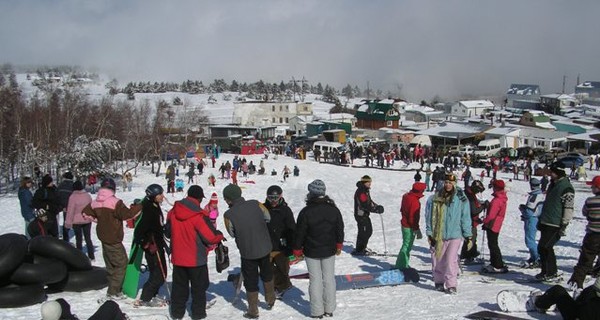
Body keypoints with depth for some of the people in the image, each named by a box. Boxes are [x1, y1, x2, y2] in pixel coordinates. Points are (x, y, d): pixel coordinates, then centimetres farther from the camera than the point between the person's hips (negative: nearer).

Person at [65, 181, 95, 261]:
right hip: (87, 220, 3)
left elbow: (70, 210, -13)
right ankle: (91, 256, 13)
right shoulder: (88, 196, -2)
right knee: (88, 238, 12)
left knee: (78, 239, 9)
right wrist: (91, 217, 23)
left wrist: (68, 222, -6)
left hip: (76, 221, -3)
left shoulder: (73, 197, -15)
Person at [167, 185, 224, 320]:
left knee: (179, 286, 18)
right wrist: (220, 236, 2)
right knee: (199, 287, 12)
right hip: (196, 259, -5)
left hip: (178, 258, 5)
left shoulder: (173, 212, -5)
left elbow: (168, 231, 11)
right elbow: (211, 237, -19)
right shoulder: (199, 216, -23)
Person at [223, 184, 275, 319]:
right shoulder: (256, 204, -13)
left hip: (247, 253, -3)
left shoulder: (229, 215, -20)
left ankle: (253, 311, 23)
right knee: (266, 274, 27)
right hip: (265, 248, 3)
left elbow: (232, 233, -3)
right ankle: (270, 301, 43)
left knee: (251, 282, 14)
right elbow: (268, 218, 4)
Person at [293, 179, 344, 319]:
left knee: (315, 280, 6)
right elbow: (340, 229, 6)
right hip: (329, 251, 3)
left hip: (312, 252, -3)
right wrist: (339, 245, 22)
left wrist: (297, 249, 4)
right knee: (329, 278, 12)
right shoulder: (334, 210, -6)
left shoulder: (305, 212, -18)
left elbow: (300, 233, -10)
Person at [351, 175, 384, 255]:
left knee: (369, 231, 16)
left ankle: (362, 248, 28)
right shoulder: (360, 192, -21)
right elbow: (365, 205, -26)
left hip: (365, 215, 10)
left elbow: (369, 201, 19)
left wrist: (377, 206, 4)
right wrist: (376, 210, -24)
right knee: (363, 232, -5)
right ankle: (358, 251, 6)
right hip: (360, 215, -10)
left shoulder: (366, 190, 12)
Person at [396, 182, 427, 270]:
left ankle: (401, 265, 30)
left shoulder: (406, 196, 4)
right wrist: (417, 230, -17)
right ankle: (402, 266, 7)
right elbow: (413, 217, -25)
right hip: (410, 227, -10)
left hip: (404, 224, 10)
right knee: (407, 246, 0)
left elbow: (402, 210, 17)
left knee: (406, 245, 20)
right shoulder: (415, 201, -26)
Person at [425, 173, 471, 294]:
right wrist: (429, 233, 3)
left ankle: (451, 285, 0)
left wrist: (468, 235, 1)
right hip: (438, 235, 2)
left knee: (451, 260, -9)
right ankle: (439, 282, 25)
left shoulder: (461, 199, -2)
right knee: (438, 259, 9)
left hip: (454, 234, -2)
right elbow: (430, 216, 6)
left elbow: (465, 218, 2)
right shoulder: (435, 198, 1)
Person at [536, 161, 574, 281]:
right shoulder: (553, 184, 15)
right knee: (542, 247, 10)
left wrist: (564, 226, -18)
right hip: (546, 222, 9)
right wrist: (541, 219, 24)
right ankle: (545, 271, 20)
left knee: (545, 247, -9)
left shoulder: (566, 188, -14)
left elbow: (568, 208, -17)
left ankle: (551, 273, 4)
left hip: (555, 225, -9)